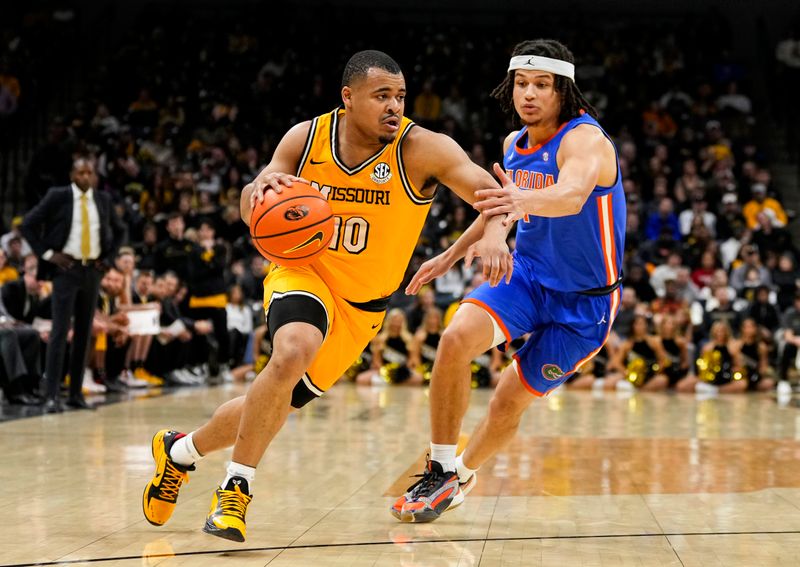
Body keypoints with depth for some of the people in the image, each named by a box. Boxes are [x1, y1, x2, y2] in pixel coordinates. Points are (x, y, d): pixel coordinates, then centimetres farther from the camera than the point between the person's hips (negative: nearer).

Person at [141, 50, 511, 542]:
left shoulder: (421, 149, -20)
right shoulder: (306, 138, -11)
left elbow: (494, 195, -30)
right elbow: (251, 212, -5)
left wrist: (493, 231, -53)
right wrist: (261, 187, -29)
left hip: (362, 305, 1)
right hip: (305, 271, -1)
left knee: (275, 405, 7)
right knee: (293, 352, -34)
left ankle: (179, 450, 35)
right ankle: (237, 488, -17)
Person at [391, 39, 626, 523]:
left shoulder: (584, 138, -23)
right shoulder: (515, 145, 1)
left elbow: (572, 195, -46)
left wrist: (525, 199, -67)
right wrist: (451, 256, 23)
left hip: (584, 300, -5)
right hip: (529, 273, 5)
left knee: (511, 401, 2)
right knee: (457, 337, -22)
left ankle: (462, 475, 31)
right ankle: (440, 471, -11)